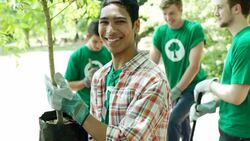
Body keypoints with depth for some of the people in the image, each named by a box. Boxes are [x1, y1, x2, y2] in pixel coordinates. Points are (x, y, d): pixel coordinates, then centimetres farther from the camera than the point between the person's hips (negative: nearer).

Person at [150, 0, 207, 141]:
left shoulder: (194, 29, -18)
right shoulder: (160, 32, -4)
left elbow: (194, 66, -21)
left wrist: (177, 90, -22)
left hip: (193, 85, -5)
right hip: (174, 87, 5)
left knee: (172, 121, -19)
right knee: (182, 121, 21)